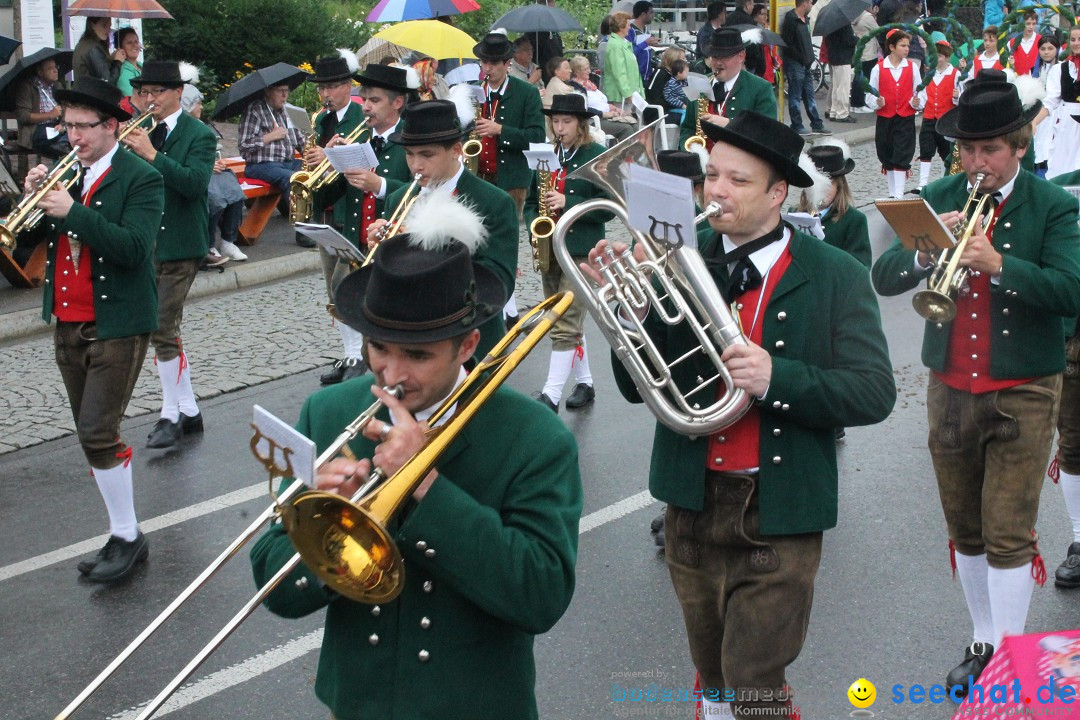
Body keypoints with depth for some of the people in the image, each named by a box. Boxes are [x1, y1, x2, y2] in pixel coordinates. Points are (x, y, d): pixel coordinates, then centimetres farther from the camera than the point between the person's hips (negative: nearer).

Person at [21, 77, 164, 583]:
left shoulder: (141, 179, -9)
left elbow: (133, 247, -22)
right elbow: (29, 237, 10)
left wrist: (73, 211, -26)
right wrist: (36, 199, -8)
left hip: (116, 325, -7)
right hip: (67, 323, 7)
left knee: (99, 432, -12)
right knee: (93, 434, 11)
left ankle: (126, 537, 1)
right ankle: (123, 536, 21)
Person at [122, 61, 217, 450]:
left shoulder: (199, 135, -6)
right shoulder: (141, 133, 10)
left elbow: (194, 182, -21)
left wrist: (152, 154, -27)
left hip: (179, 245, -6)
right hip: (149, 243, 7)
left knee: (162, 329, -10)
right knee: (166, 329, 12)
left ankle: (171, 414, 1)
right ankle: (188, 411, 23)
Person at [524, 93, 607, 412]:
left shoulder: (599, 156, -6)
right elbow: (531, 200, 15)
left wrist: (567, 203, -20)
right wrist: (534, 225, -4)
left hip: (580, 251, -6)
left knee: (566, 326, -10)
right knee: (567, 322, 14)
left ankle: (551, 395, -10)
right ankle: (584, 384, 26)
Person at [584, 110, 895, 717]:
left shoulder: (836, 277, -6)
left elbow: (875, 393, -12)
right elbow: (639, 388, -1)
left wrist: (777, 378, -27)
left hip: (779, 514, -3)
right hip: (693, 504, 3)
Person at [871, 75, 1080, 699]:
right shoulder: (938, 198, 4)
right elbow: (883, 278, -4)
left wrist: (998, 264, -31)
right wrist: (924, 252, -23)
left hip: (1023, 394, -4)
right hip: (950, 388, 4)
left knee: (1009, 535, -4)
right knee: (966, 532, 14)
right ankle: (984, 643, 29)